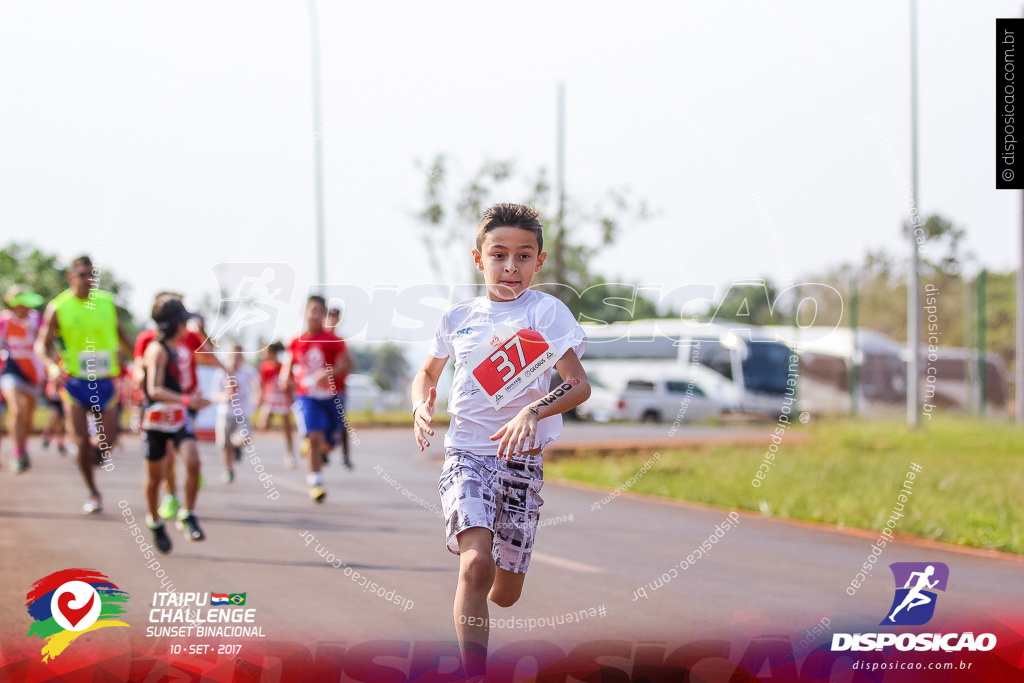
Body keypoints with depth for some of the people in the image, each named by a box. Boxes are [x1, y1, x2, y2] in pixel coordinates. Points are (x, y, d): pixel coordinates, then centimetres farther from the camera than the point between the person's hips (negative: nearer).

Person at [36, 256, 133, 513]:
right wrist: (52, 366, -22)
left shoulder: (107, 303, 5)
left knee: (108, 440, -8)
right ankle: (93, 493, 12)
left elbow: (120, 336, 21)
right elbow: (42, 345, -3)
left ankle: (97, 451, 29)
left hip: (103, 381, 2)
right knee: (82, 442, -5)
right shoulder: (58, 308, -4)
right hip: (74, 381, -2)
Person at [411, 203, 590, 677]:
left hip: (523, 459, 0)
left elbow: (579, 385, -13)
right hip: (467, 454, 0)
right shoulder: (458, 317, 6)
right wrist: (422, 407, 0)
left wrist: (532, 412, -30)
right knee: (476, 564, -25)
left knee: (506, 592, 8)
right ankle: (474, 675, -22)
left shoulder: (547, 311, -4)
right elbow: (427, 374, 23)